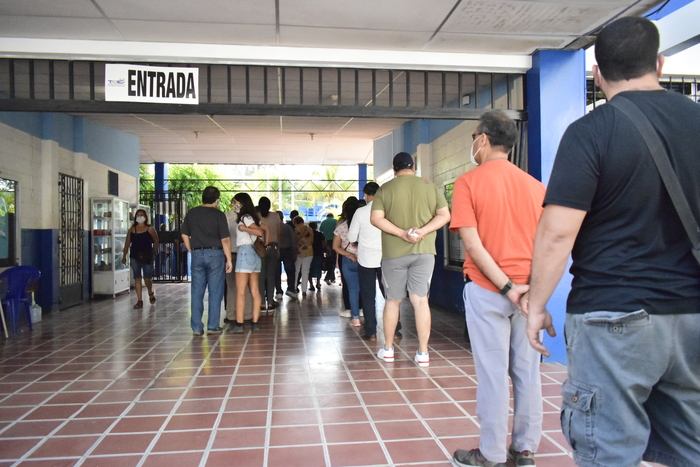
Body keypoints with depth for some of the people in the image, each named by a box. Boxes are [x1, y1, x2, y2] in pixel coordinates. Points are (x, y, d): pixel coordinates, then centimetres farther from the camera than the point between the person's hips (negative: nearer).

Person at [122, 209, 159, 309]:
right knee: (137, 278, 2)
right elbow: (127, 243, 10)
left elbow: (156, 240, 7)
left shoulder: (150, 229, 0)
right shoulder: (132, 229, 8)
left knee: (147, 278, 1)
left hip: (147, 256, -3)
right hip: (134, 257, 3)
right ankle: (139, 301, 7)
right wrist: (124, 256, 8)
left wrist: (155, 250, 0)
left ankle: (151, 293, 31)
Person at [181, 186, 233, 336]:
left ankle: (196, 327, 11)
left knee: (197, 292, 8)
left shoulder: (191, 213, 6)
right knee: (215, 292, 4)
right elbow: (225, 240, -8)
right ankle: (213, 326, 7)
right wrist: (229, 259, -2)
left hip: (197, 254, 4)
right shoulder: (219, 215, -7)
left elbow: (185, 235, 11)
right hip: (215, 254, -3)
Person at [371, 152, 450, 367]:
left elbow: (376, 218, -11)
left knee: (392, 300, 11)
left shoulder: (385, 189, -1)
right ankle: (423, 353, 5)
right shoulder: (430, 186, 4)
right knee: (421, 300, 3)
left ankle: (388, 349, 22)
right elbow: (444, 215, -1)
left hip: (394, 252, -1)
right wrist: (423, 231, -12)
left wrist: (401, 233, -14)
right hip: (424, 251, 1)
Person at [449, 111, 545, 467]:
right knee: (527, 371, 12)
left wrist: (507, 287, -13)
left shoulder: (468, 182, -7)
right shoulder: (535, 186, 6)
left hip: (487, 290, -4)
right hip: (529, 291, 5)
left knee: (492, 373, 4)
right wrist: (532, 285, 6)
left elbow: (473, 243, -14)